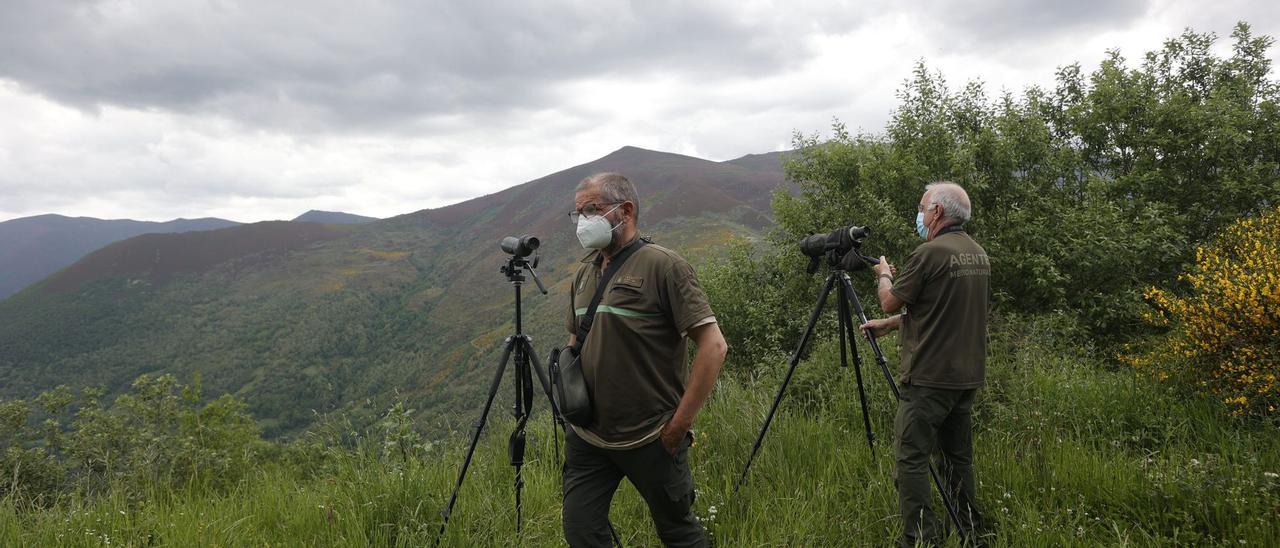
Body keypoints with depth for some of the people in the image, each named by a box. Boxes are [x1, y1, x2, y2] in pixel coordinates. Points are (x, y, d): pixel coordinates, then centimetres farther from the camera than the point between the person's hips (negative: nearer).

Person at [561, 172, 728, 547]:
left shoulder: (663, 266, -12)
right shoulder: (584, 272, 9)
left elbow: (713, 345, -17)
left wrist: (680, 423, -17)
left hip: (652, 441, -6)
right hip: (587, 437, 6)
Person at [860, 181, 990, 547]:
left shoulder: (930, 253, -15)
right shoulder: (979, 255, 12)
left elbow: (890, 301, -6)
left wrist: (884, 275, 15)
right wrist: (888, 325, 20)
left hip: (930, 379, -9)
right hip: (968, 375, 9)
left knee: (911, 458, -4)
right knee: (958, 456, 17)